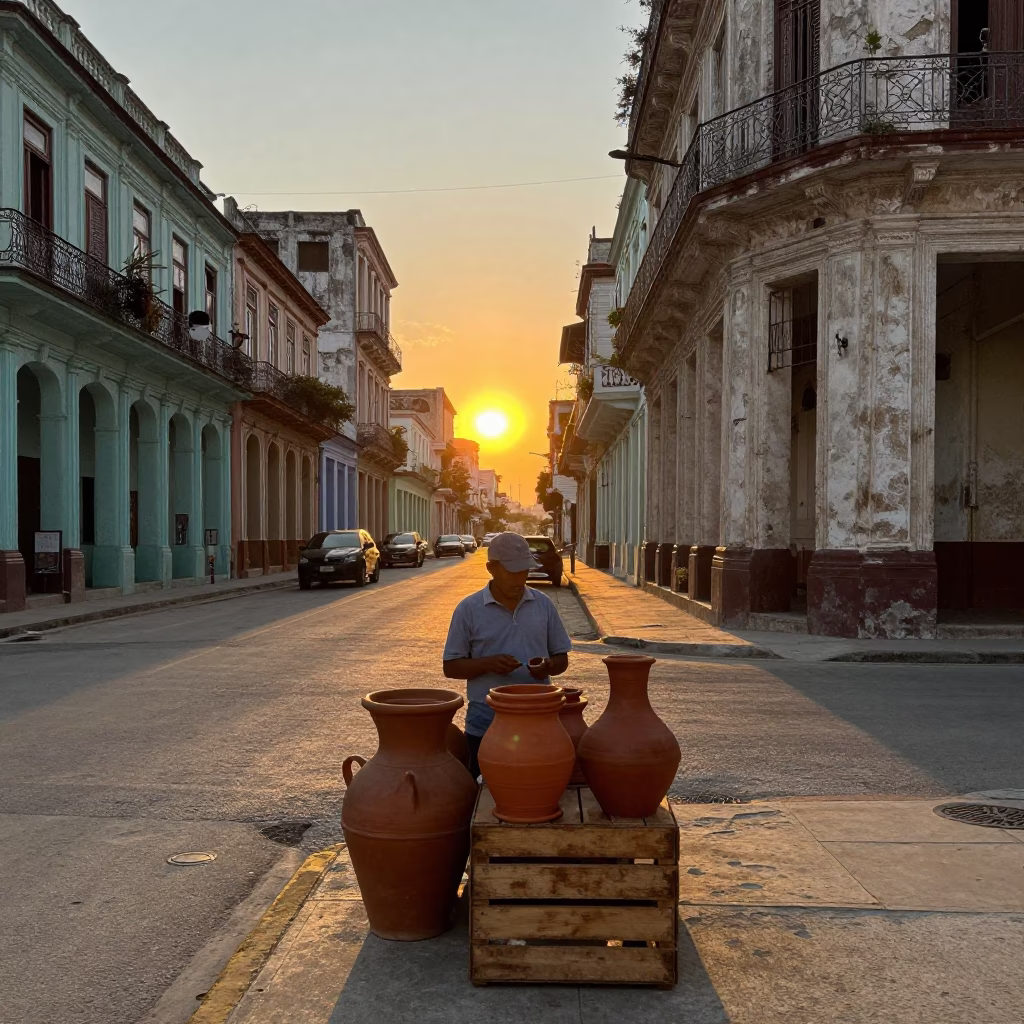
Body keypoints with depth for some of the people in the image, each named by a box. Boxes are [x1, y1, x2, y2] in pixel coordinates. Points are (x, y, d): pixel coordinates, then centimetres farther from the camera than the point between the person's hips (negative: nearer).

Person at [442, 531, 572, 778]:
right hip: (485, 728, -2)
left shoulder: (544, 605, 6)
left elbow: (562, 658, 11)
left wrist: (549, 667, -13)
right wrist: (487, 664, -19)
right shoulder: (469, 609, -2)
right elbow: (451, 667, -1)